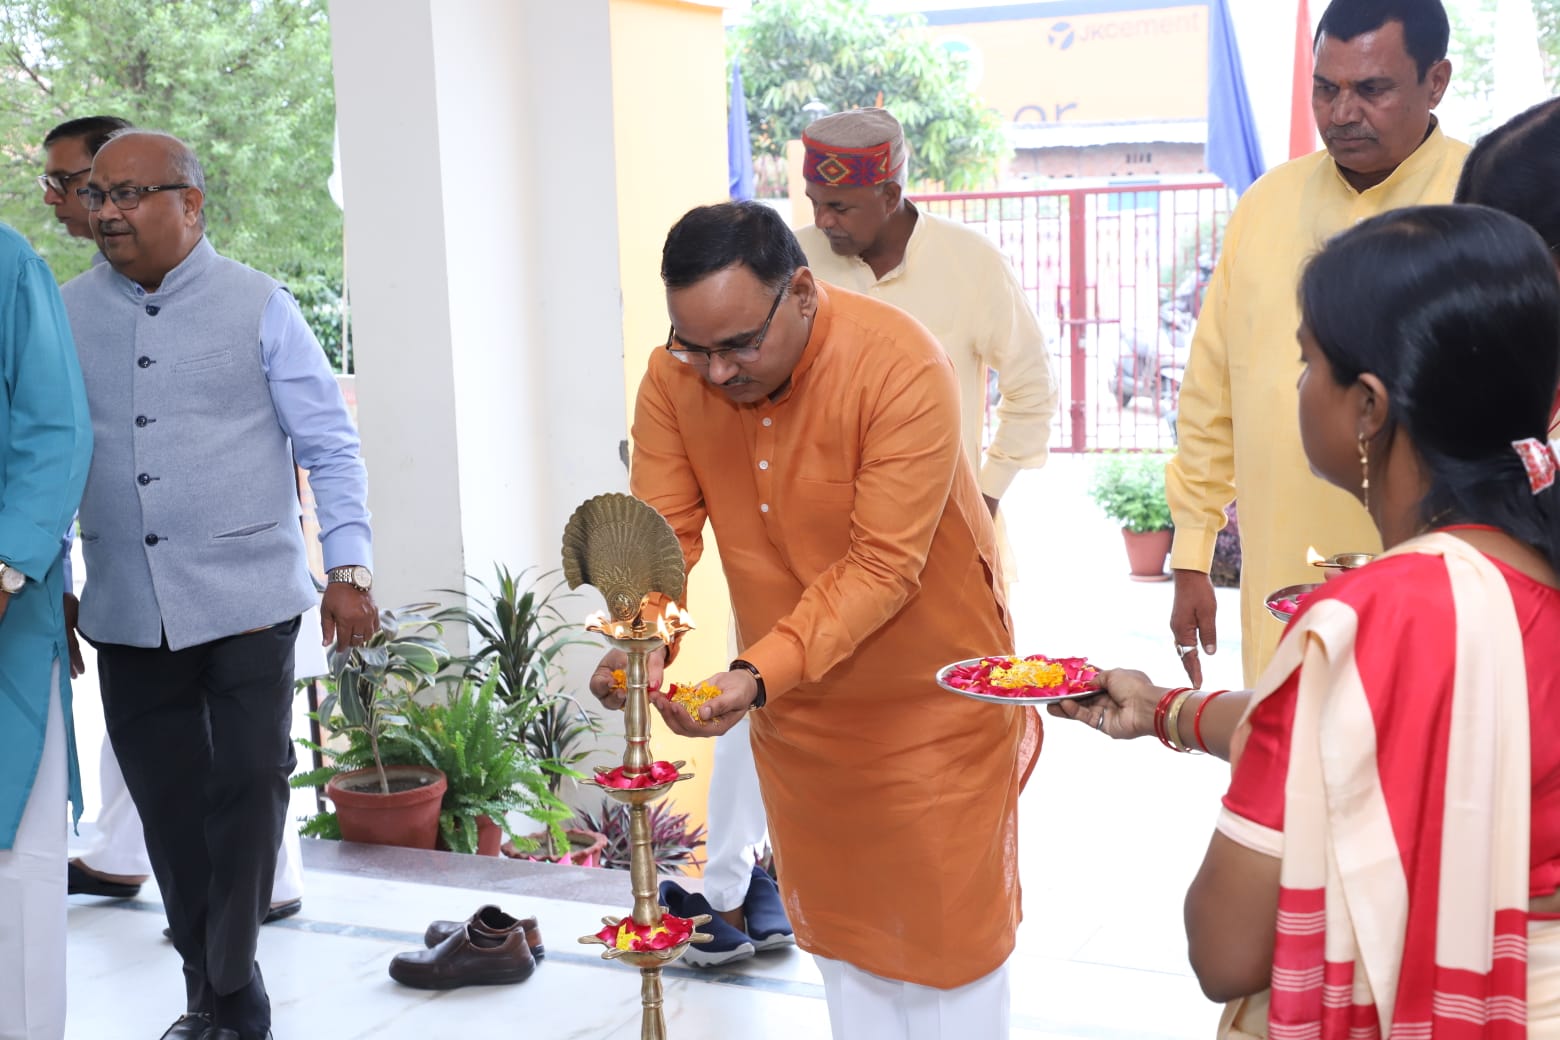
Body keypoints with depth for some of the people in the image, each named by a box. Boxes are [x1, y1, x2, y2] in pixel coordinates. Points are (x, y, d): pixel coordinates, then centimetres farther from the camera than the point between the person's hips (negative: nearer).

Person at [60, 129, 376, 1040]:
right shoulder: (69, 314, 6)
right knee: (170, 807, 9)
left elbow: (331, 445, -1)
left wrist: (349, 568, -8)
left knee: (248, 787, -2)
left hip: (246, 599, -3)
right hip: (127, 613, 3)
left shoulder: (257, 307, -1)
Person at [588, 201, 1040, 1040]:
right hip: (793, 710, 5)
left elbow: (881, 568, -30)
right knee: (836, 915, 19)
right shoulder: (674, 379, -12)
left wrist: (760, 674, -39)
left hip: (929, 696, -5)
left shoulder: (901, 368, -28)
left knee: (945, 911, 7)